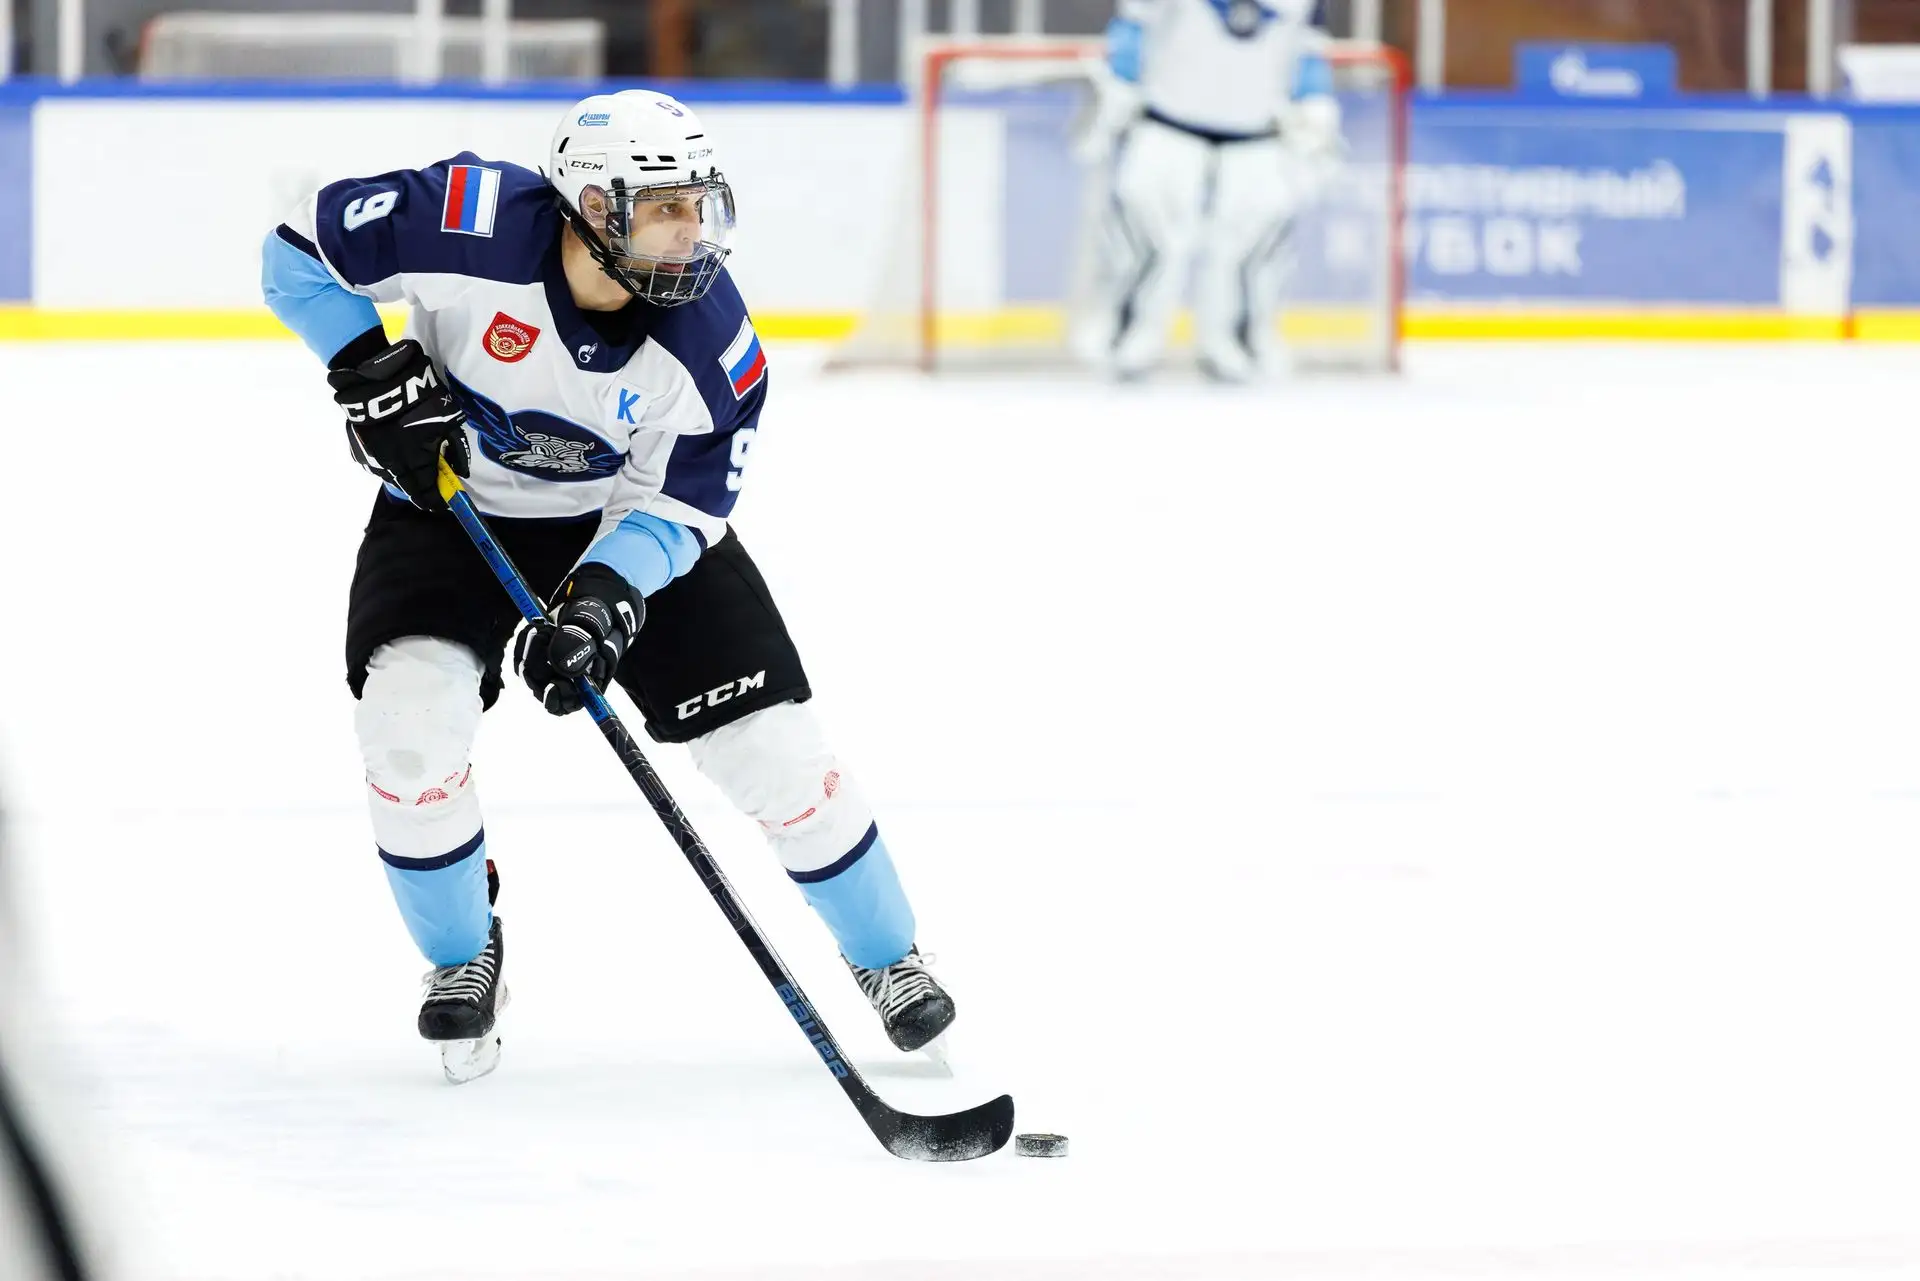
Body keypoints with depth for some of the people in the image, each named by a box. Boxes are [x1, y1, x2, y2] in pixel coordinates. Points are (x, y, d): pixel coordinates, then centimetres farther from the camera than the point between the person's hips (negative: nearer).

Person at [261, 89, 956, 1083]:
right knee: (410, 719, -22)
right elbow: (300, 252, -18)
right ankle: (463, 957, 4)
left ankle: (888, 960, 18)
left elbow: (677, 509, -19)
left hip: (625, 521, 1)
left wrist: (602, 598, -35)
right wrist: (373, 373, -27)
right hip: (454, 502, 0)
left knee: (770, 742, -4)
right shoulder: (467, 227, -31)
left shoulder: (711, 342, -26)